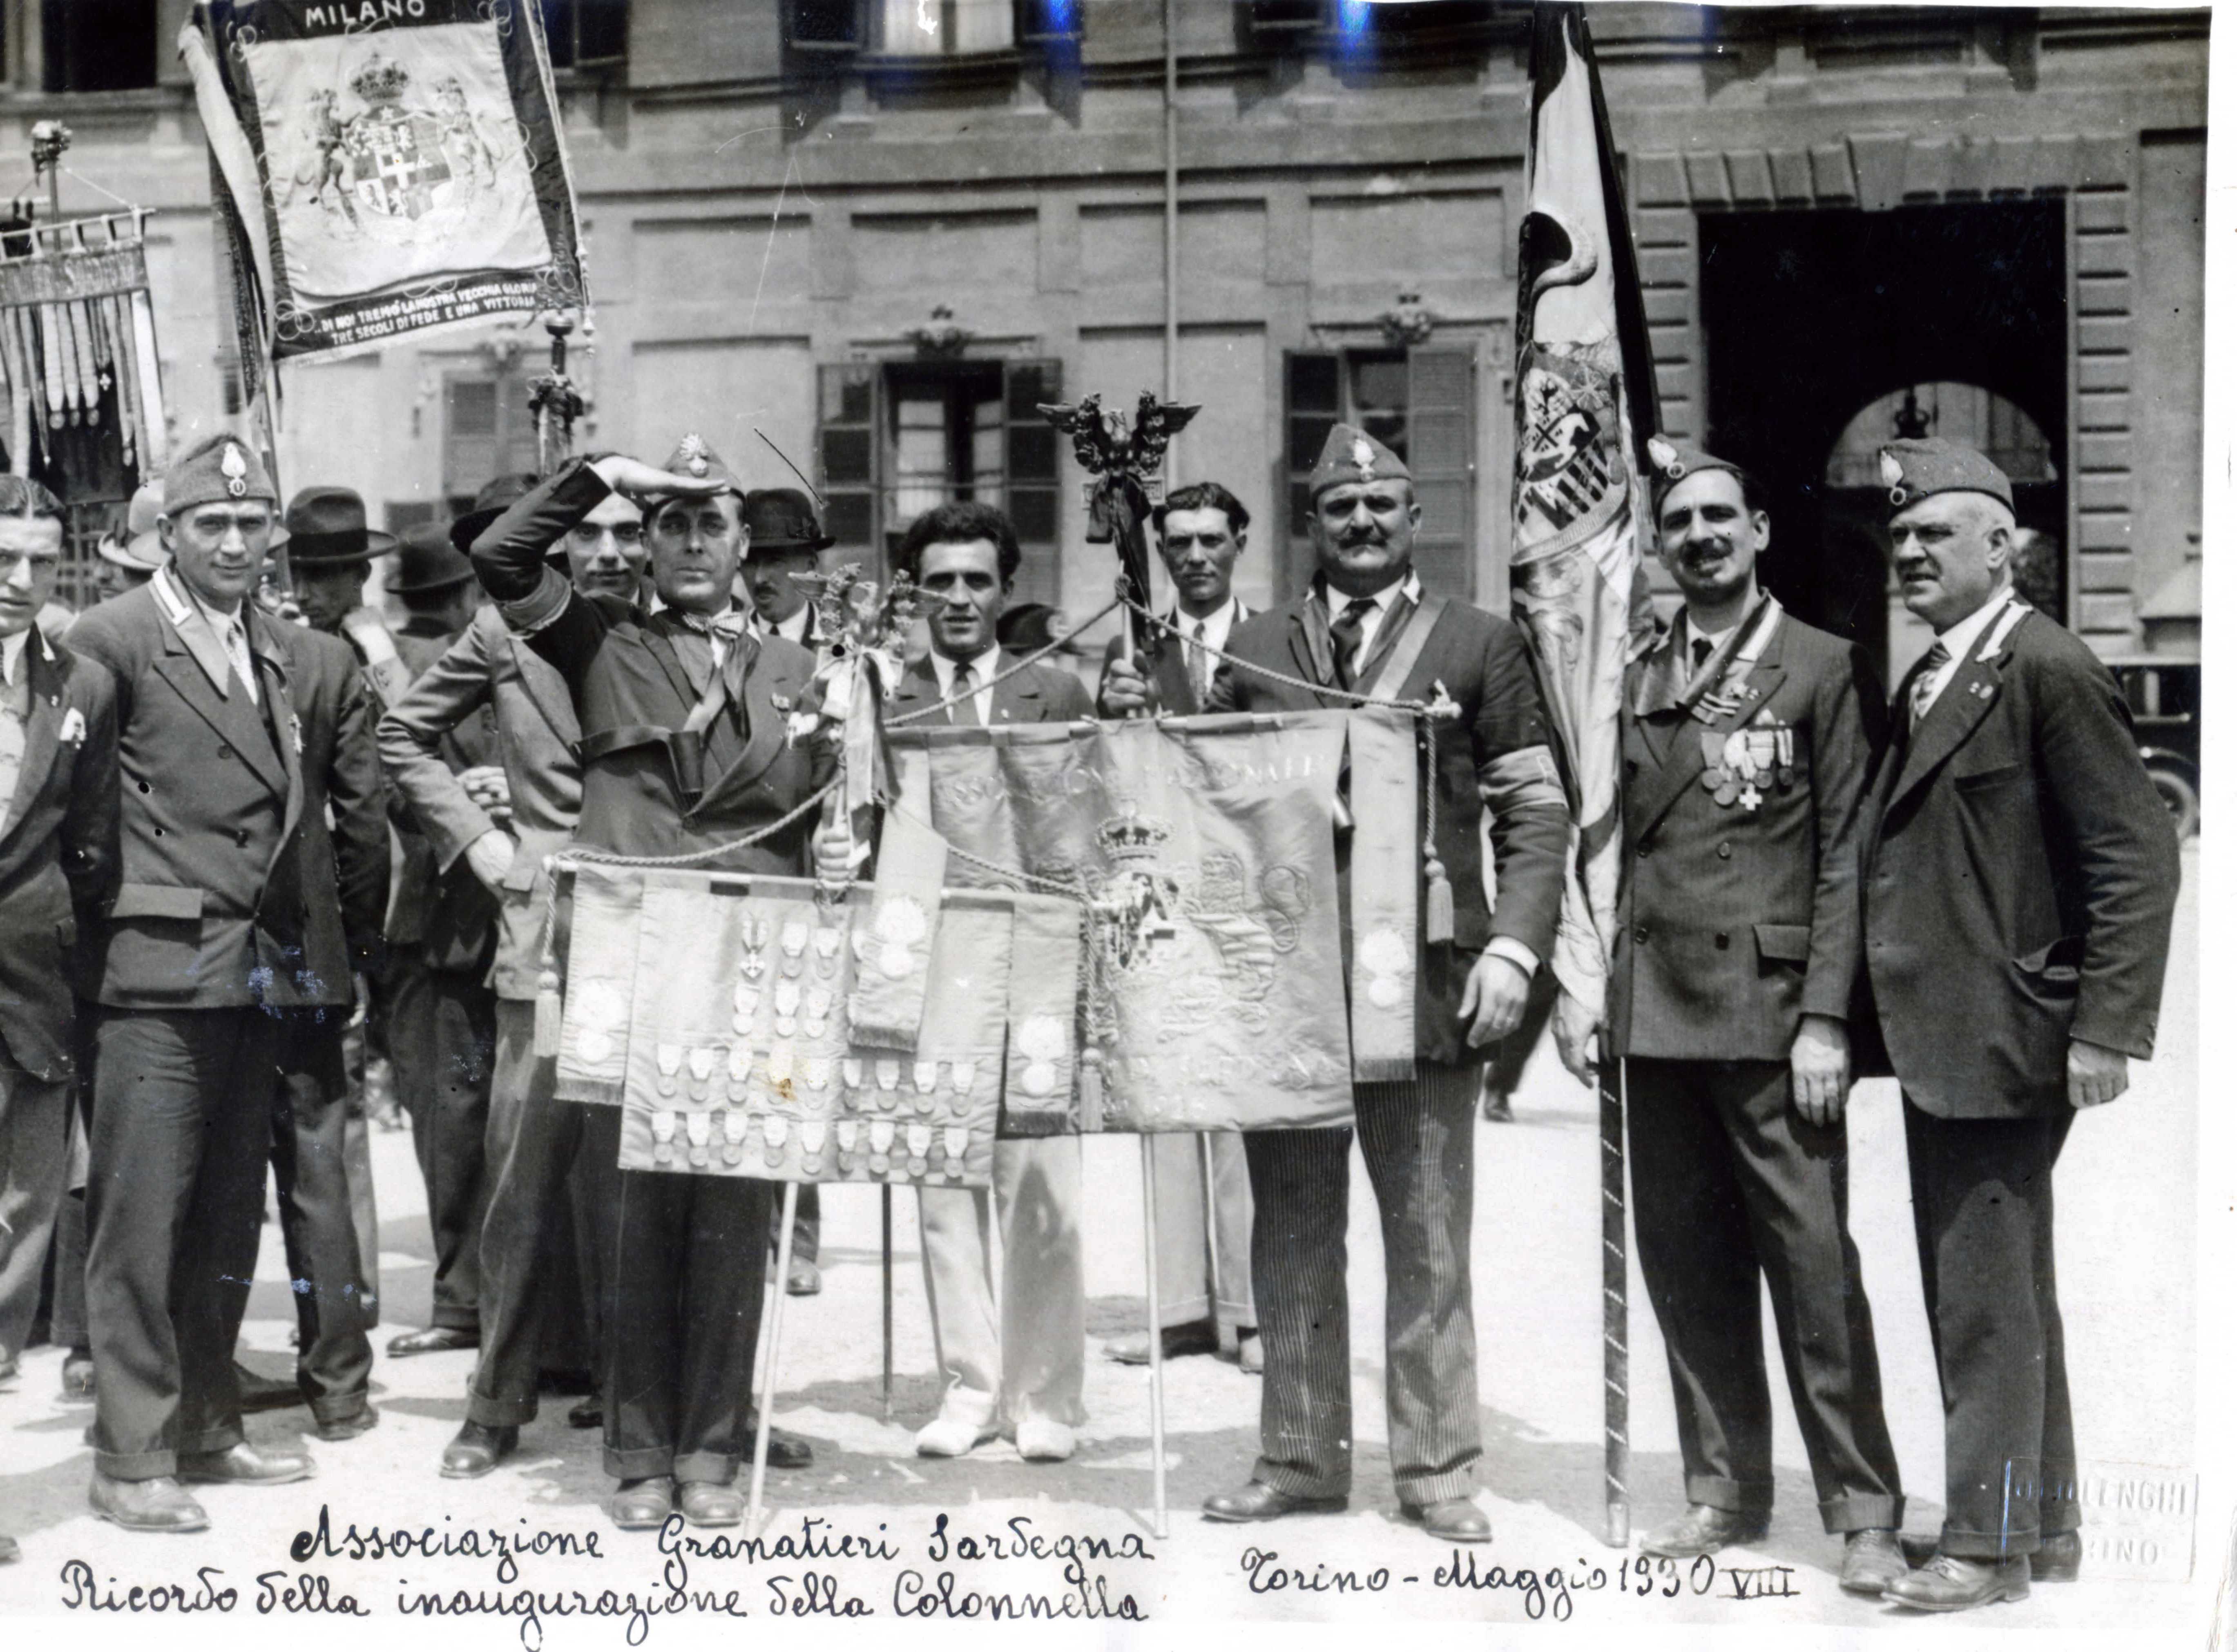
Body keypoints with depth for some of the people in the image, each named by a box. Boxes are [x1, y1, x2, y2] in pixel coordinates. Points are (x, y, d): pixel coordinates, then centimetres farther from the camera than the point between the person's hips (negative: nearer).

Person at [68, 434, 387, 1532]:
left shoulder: (309, 663, 12)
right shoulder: (112, 642, -4)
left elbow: (359, 815, 16)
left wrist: (348, 947, 14)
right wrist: (113, 918, -6)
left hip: (267, 976, 6)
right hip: (159, 970, -6)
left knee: (228, 1220, 13)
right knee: (140, 1218, -3)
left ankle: (206, 1429, 23)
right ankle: (132, 1459, 4)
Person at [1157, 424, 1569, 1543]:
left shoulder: (1480, 646, 7)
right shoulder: (1255, 650, 13)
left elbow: (1535, 812, 4)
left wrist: (1512, 947, -7)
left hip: (1426, 979, -2)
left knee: (1428, 1240, 2)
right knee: (1291, 1232, 8)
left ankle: (1437, 1469, 11)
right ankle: (1300, 1457, 17)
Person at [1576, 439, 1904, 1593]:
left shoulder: (1823, 669, 0)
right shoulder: (1645, 682, 15)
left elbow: (1843, 855, -5)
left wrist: (1825, 1018, -11)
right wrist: (1603, 992, 8)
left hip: (1768, 1006, -5)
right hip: (1657, 1010, 5)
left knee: (1812, 1265, -5)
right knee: (1685, 1266, 8)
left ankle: (1863, 1511, 3)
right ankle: (1725, 1488, 19)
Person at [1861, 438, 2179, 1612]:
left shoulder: (2048, 670, -13)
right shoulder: (1926, 684, 15)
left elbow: (2137, 859, -16)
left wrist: (2108, 1027, -20)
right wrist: (1878, 1018, 14)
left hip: (2003, 1048, -10)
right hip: (1939, 1044, 10)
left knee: (1990, 1302, -3)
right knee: (1993, 1295, 18)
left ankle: (1991, 1543, 8)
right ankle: (2043, 1525, 29)